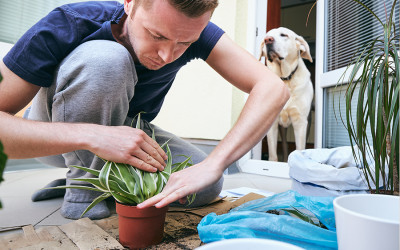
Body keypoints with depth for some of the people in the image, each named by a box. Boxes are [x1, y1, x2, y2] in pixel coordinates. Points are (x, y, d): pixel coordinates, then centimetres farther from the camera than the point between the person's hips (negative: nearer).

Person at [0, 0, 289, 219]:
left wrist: (213, 165, -44)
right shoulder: (69, 25, -27)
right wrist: (90, 136, -44)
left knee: (206, 187, -18)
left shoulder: (194, 32, -22)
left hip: (131, 132, 3)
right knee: (105, 58, -33)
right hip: (58, 140, -2)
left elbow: (273, 88, -30)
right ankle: (82, 189, -13)